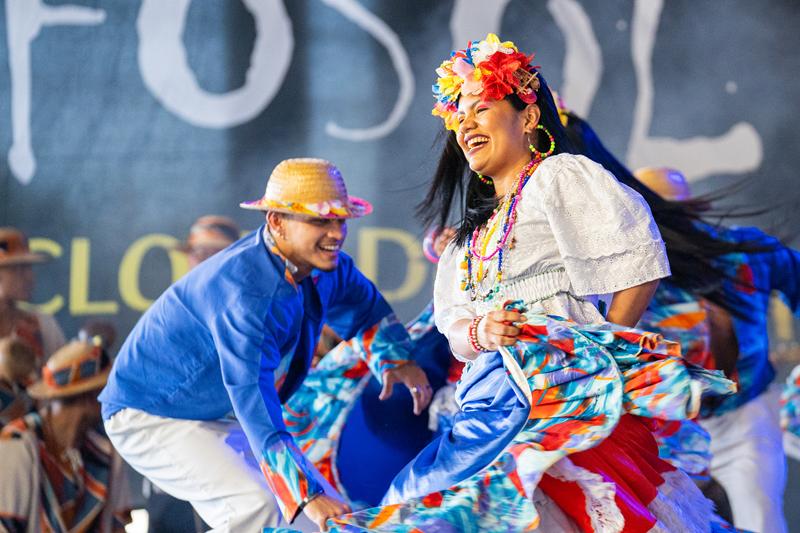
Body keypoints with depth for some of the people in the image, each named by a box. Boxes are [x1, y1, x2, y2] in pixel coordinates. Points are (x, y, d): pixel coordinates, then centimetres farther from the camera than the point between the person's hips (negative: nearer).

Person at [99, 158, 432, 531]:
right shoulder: (244, 291, -32)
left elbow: (365, 309, 18)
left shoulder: (326, 266, -4)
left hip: (222, 418, 9)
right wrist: (309, 496, -46)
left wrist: (396, 361, -4)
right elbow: (253, 398, -39)